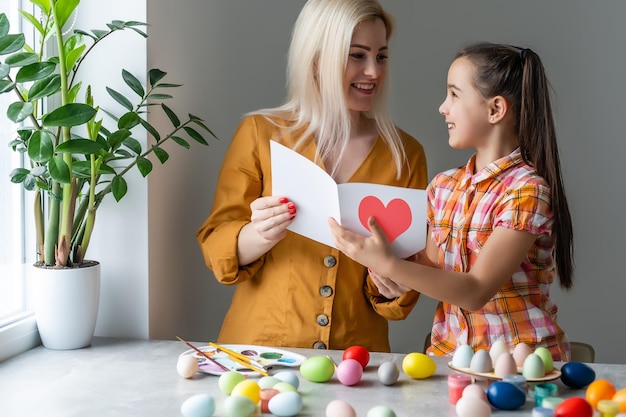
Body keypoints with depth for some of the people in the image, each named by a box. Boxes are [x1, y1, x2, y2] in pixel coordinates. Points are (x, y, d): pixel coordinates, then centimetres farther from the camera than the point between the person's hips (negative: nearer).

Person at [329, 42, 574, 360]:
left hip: (520, 358, -4)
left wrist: (388, 264, -24)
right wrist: (396, 279, -8)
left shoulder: (527, 191, -12)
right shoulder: (443, 187, 8)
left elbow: (476, 292, -18)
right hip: (448, 352, 5)